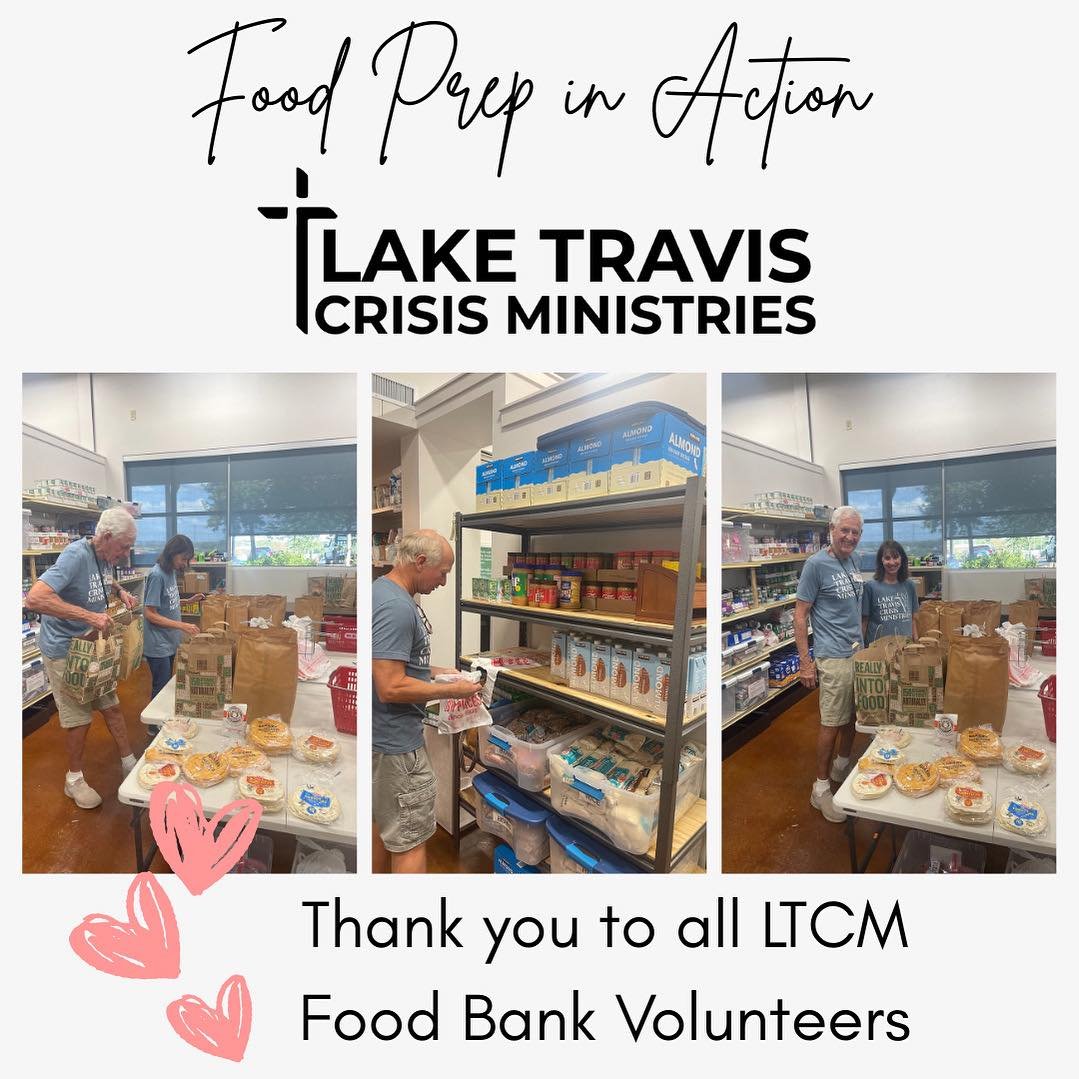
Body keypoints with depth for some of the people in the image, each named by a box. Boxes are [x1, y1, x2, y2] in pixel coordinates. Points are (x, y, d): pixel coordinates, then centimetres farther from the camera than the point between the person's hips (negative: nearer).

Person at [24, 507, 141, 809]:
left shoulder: (104, 557, -2)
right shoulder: (76, 555, -27)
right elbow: (34, 598, -37)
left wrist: (120, 591, 4)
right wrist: (89, 616, -38)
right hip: (64, 650, -7)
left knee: (112, 706, 13)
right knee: (79, 718, 6)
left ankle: (129, 763, 27)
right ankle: (74, 779, 28)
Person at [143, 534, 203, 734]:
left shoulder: (171, 572, 3)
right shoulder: (157, 575, -21)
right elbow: (150, 614, -22)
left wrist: (190, 601, 2)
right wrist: (182, 626, -27)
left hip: (170, 642, 8)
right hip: (158, 645, -8)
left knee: (167, 686, 21)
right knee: (160, 688, 8)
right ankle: (155, 726, 26)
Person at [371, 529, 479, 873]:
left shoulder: (384, 590, 5)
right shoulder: (395, 606, -26)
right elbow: (390, 688, -29)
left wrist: (435, 671, 7)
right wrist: (451, 690, -18)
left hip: (384, 736, 10)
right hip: (396, 741, -10)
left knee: (383, 823, 26)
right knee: (411, 839, 6)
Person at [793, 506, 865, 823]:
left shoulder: (853, 561, 8)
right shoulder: (816, 564, -15)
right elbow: (800, 614, -14)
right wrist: (805, 662, -16)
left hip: (859, 653, 8)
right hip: (834, 657, -7)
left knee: (853, 715, 18)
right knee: (832, 722, 0)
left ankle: (842, 767, 40)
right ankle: (821, 788, 14)